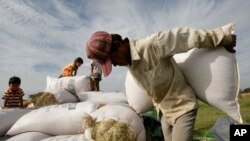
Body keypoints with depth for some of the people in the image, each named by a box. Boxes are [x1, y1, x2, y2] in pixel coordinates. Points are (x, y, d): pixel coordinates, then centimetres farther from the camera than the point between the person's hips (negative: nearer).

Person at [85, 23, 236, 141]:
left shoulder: (152, 44, -28)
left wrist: (223, 39, -12)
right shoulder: (129, 61, -2)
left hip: (182, 106, -7)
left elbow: (186, 36, -22)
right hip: (164, 109, 7)